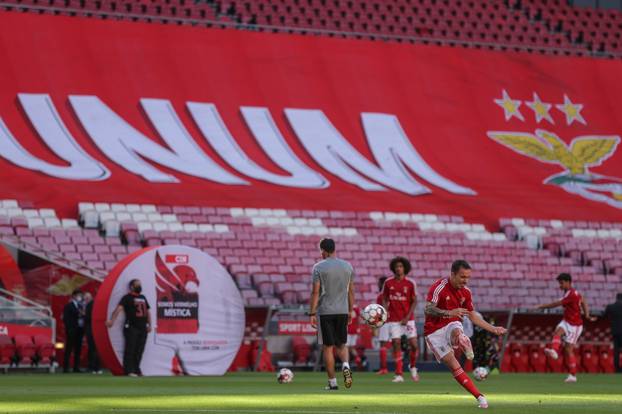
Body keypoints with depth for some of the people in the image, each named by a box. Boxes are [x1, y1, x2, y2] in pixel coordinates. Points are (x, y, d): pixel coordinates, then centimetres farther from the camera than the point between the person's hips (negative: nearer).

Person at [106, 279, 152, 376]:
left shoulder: (143, 298, 19)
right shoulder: (127, 298, -4)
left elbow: (148, 312, 24)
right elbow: (119, 308, -18)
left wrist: (149, 325, 15)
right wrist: (112, 320, -31)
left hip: (143, 328, 7)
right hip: (131, 327, -7)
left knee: (139, 350, 8)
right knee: (130, 349, -8)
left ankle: (136, 370, 16)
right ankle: (129, 371, -9)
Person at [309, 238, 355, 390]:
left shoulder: (319, 267, -6)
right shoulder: (347, 266, 7)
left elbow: (315, 292, -10)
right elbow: (351, 291, 9)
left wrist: (312, 314, -7)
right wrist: (350, 311, 18)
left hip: (325, 311, -3)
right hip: (342, 311, 3)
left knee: (327, 347, 4)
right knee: (341, 344, 15)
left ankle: (332, 382, 4)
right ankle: (346, 365, -15)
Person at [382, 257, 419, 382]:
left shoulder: (410, 284, -1)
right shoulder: (388, 283, 2)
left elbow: (414, 301, 0)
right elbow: (385, 299, 10)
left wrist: (407, 317, -9)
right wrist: (385, 310, -9)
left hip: (407, 319, 0)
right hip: (393, 319, 0)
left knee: (413, 344, -5)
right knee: (396, 344, -6)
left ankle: (413, 367, 22)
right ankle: (399, 374, -2)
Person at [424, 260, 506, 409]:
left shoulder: (465, 292, 2)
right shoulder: (439, 287, -17)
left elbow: (473, 317, 14)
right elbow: (428, 309, -28)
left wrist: (493, 329, 12)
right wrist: (449, 313, -41)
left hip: (452, 325, 5)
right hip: (434, 331, -5)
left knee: (456, 332, -35)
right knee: (453, 365, -15)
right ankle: (479, 397, -18)